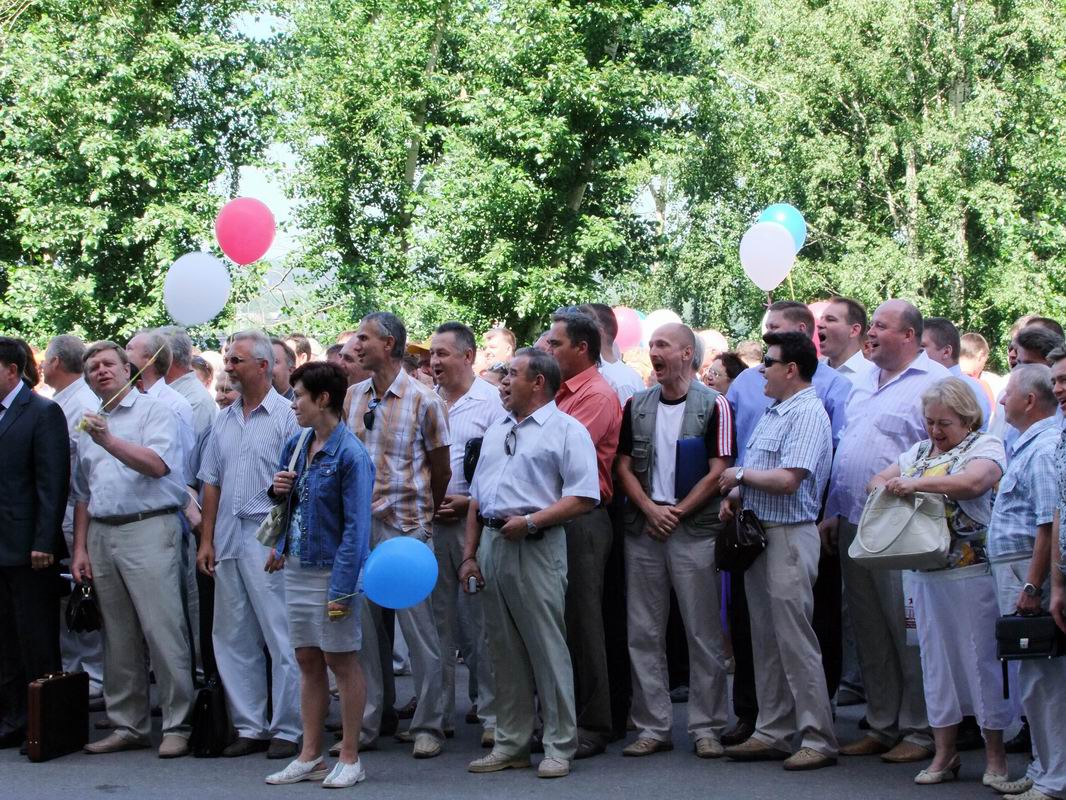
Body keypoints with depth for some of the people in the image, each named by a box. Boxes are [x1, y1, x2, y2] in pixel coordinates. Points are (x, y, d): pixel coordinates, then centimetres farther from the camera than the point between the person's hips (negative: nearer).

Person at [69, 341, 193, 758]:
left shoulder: (154, 411, 0)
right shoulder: (89, 425, 19)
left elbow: (156, 464, -16)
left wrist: (108, 440, -24)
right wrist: (80, 548, 13)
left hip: (148, 530, -6)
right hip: (101, 535, 6)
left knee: (163, 631, -9)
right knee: (118, 637, 9)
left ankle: (177, 726, -4)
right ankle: (128, 726, 16)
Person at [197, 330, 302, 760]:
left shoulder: (287, 415, -5)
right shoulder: (224, 419, 15)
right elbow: (211, 483, 17)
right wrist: (206, 539, 11)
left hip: (270, 539, -7)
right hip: (228, 540, 7)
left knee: (281, 638, -3)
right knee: (233, 638, 9)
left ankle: (286, 729, 3)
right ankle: (249, 726, 17)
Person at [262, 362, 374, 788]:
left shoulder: (350, 455, -15)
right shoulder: (295, 445, 7)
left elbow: (356, 527, -17)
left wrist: (341, 588, -21)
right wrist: (278, 491, -3)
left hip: (331, 571, -7)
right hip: (296, 568, 7)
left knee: (342, 661, 3)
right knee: (307, 661, 12)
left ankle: (350, 759, 12)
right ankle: (310, 757, 19)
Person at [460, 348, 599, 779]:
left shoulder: (566, 431, -4)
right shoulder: (496, 432, 20)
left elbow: (584, 497, -12)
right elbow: (477, 498, 22)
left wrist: (531, 521, -18)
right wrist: (469, 555, 15)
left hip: (536, 546, -7)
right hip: (492, 544, 7)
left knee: (547, 647, -5)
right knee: (504, 648, 10)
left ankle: (559, 747, 1)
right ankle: (511, 743, 17)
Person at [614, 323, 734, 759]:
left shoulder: (714, 405, -2)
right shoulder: (637, 406, 10)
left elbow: (717, 472, -7)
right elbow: (624, 466, 7)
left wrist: (676, 512, -11)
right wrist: (652, 510, -8)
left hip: (694, 531, -4)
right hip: (642, 530, 4)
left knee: (703, 633, 0)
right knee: (644, 633, 5)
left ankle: (707, 727, 7)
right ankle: (652, 727, 12)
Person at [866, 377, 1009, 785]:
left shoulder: (985, 446, -4)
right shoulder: (919, 451, 17)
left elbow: (973, 482, -23)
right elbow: (878, 479, 17)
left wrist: (918, 483, -28)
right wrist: (887, 486, -7)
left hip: (973, 571, -7)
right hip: (925, 572, 7)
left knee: (981, 658, -2)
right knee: (936, 657, 9)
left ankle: (995, 755, 7)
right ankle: (944, 752, 16)